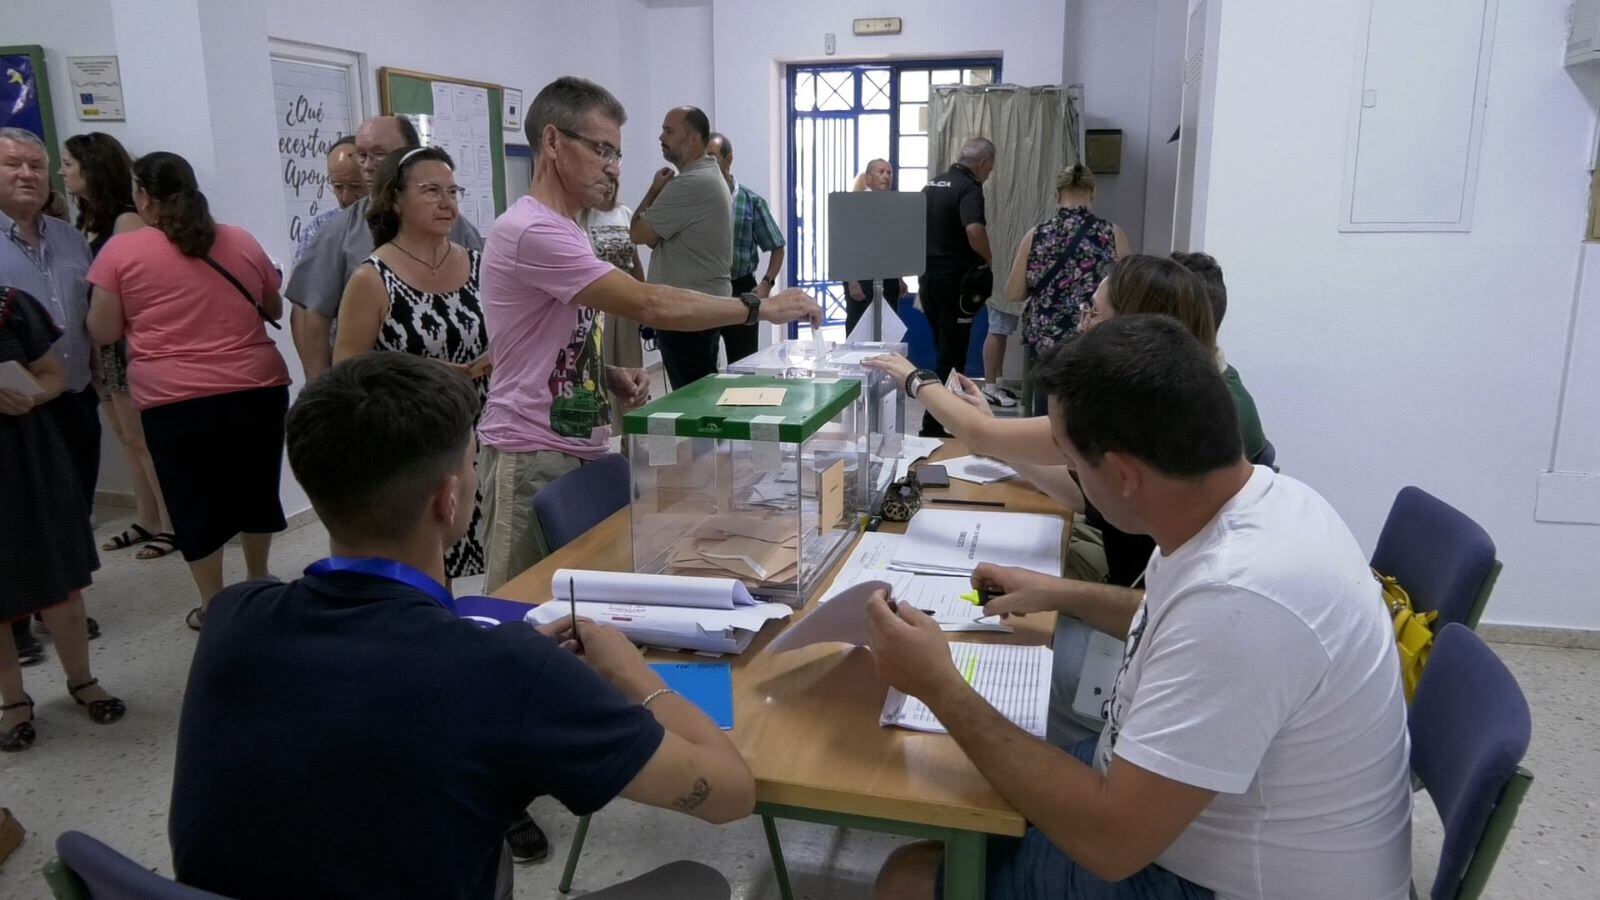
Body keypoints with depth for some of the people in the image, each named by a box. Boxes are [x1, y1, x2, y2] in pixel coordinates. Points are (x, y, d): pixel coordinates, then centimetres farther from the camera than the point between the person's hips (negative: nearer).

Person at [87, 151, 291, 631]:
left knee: (195, 503, 11)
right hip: (259, 389, 3)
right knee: (255, 488, 19)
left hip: (174, 401, -3)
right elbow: (274, 310, 17)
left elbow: (104, 332, 0)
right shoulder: (242, 242, 6)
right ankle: (259, 584, 35)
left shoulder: (121, 250, -2)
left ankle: (213, 606, 20)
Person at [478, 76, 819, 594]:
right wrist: (760, 307, -17)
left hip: (582, 449, 9)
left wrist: (610, 375, 2)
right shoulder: (531, 231, -19)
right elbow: (650, 305, -23)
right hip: (533, 456, -9)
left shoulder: (561, 232, 15)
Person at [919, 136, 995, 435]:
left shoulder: (932, 185, 12)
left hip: (928, 276, 8)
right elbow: (974, 231, -30)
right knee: (951, 357, -1)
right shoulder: (969, 188, -14)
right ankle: (933, 426, 0)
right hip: (955, 279, -8)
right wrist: (988, 258, -13)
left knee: (944, 351, 18)